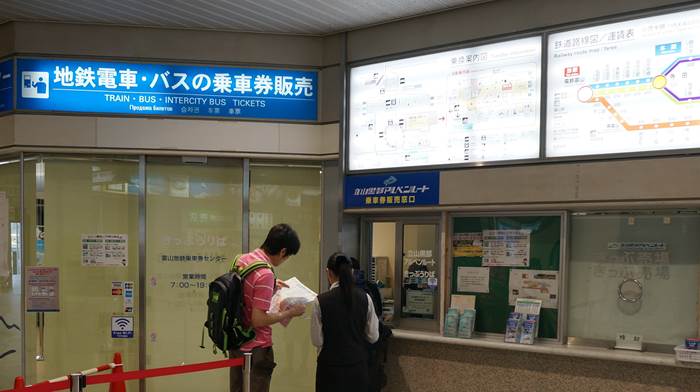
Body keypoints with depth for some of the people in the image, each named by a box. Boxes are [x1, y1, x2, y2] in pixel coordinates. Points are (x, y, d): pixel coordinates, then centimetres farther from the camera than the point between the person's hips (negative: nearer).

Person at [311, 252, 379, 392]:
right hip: (358, 365, 2)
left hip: (330, 366, -2)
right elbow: (373, 337, 0)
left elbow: (317, 340, -8)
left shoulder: (321, 301, -12)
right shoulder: (365, 298, -5)